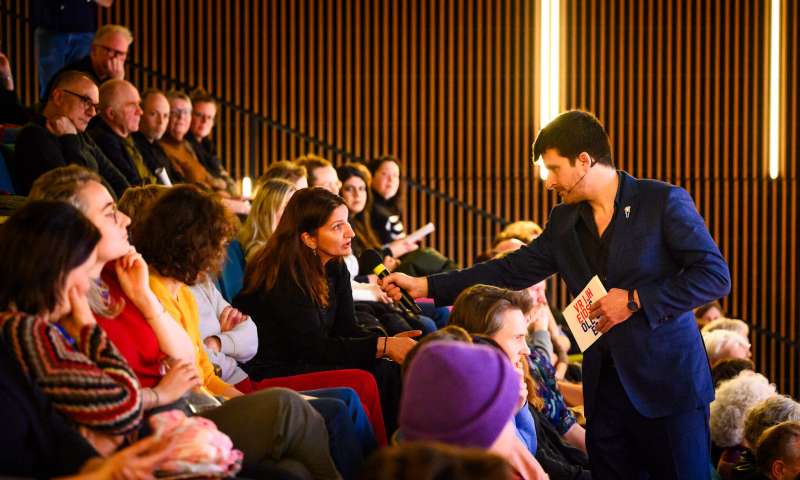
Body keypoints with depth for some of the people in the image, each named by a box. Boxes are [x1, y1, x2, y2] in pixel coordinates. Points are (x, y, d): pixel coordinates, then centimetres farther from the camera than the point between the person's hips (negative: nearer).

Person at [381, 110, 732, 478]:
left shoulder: (664, 201, -8)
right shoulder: (564, 222, 10)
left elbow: (715, 275, -11)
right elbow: (512, 271, 11)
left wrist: (635, 300, -16)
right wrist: (424, 286, 7)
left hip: (669, 382, -5)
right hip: (605, 388, 5)